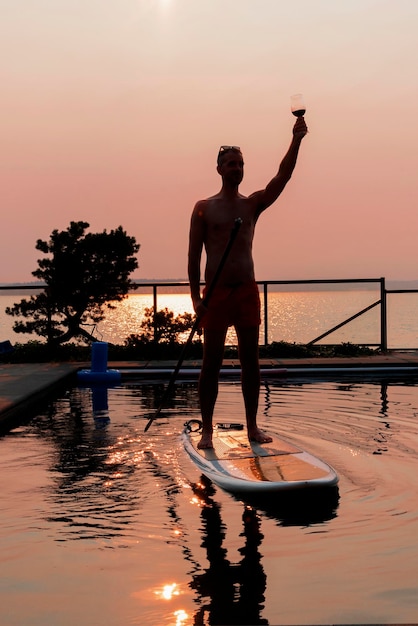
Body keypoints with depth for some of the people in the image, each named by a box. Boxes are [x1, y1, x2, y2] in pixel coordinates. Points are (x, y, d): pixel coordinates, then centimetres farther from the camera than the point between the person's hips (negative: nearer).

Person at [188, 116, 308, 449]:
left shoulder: (253, 204, 10)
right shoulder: (204, 208, 3)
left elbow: (282, 177, -5)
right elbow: (193, 255, -1)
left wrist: (296, 141, -19)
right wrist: (196, 297, -9)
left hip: (248, 291, 3)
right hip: (216, 293, -3)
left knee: (251, 361, 6)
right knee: (211, 362, 0)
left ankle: (253, 426, 15)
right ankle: (207, 430, 7)